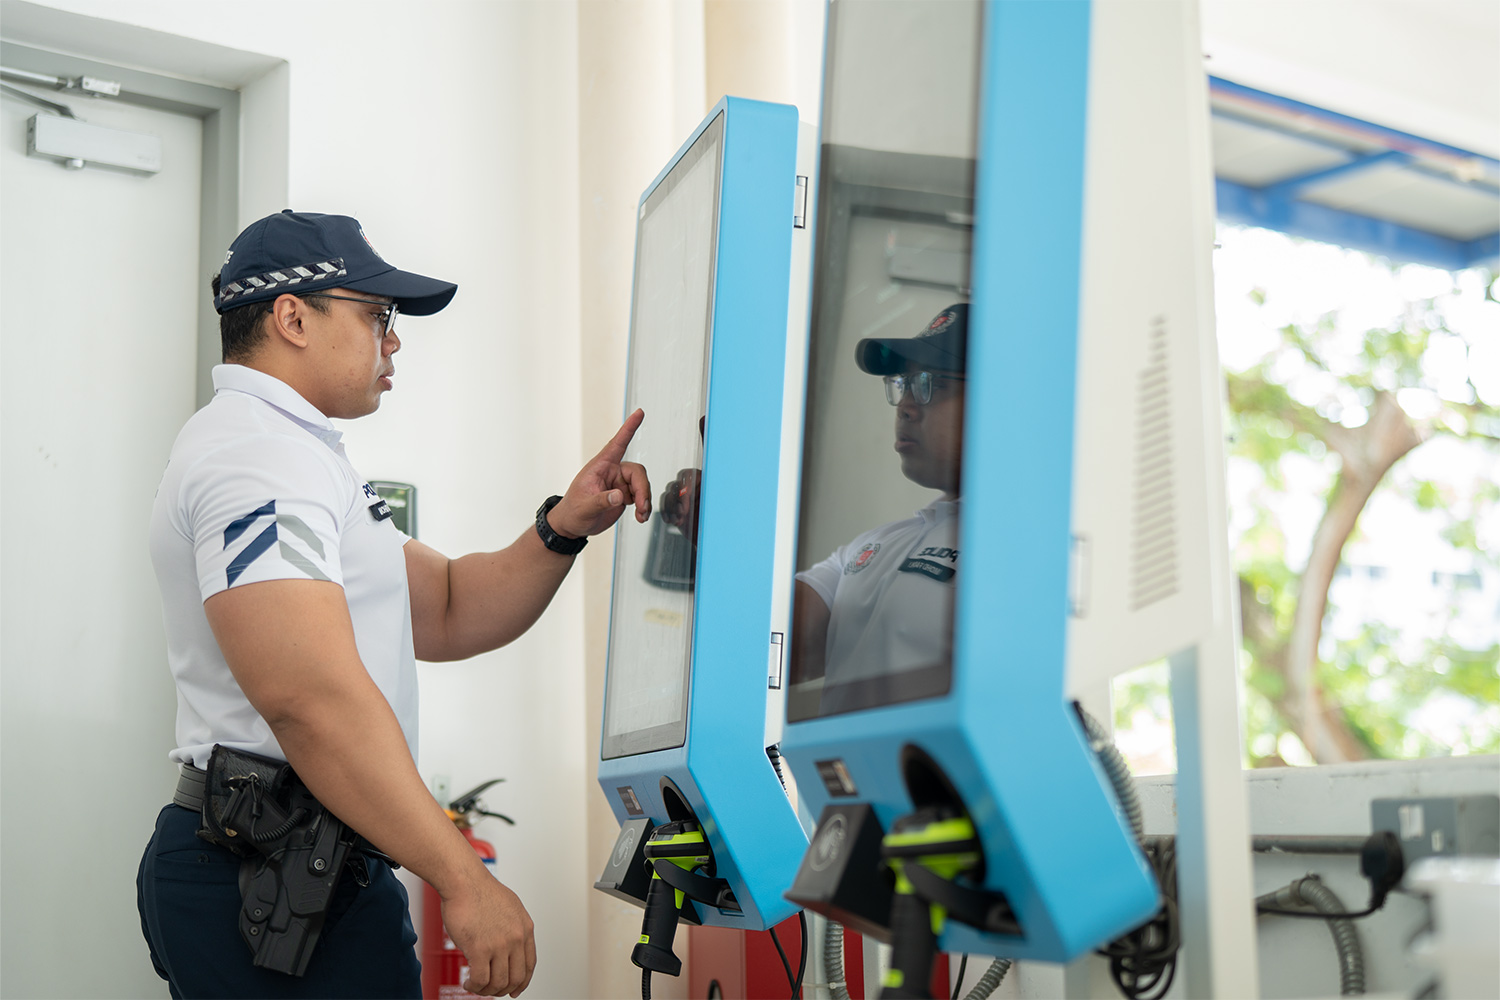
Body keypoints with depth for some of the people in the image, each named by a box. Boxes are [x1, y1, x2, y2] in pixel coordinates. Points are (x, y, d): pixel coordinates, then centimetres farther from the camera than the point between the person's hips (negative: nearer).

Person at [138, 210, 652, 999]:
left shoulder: (295, 457, 21)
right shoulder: (254, 451, -15)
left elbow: (447, 616, 17)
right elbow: (312, 697, -26)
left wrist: (564, 528, 1)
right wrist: (464, 881, -27)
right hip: (279, 883, -11)